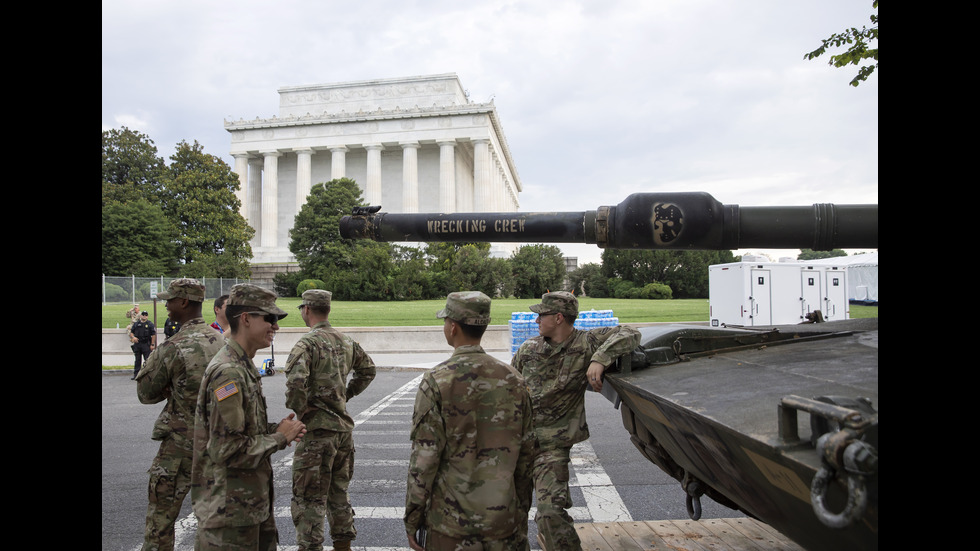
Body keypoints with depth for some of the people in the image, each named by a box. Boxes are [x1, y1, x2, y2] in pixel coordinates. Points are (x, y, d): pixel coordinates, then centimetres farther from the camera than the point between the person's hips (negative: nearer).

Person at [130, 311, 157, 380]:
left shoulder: (150, 324, 0)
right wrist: (133, 337, -8)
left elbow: (153, 335, -4)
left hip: (146, 345, -4)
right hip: (137, 344, 4)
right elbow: (131, 332, 14)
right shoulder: (136, 324, 12)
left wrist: (152, 344, -10)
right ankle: (136, 375, 16)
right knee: (137, 360, 10)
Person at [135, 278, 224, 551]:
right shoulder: (220, 340, 2)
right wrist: (175, 388, 7)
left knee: (160, 518, 6)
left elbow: (146, 393, -4)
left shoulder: (173, 347, -17)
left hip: (181, 444, -6)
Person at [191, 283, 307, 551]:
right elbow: (227, 450, -25)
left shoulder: (244, 367, 11)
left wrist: (277, 429, 2)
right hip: (229, 507, -10)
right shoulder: (228, 373, -22)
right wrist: (279, 438, -14)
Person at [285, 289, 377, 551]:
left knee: (309, 500, 3)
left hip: (317, 431, -7)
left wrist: (300, 410, -13)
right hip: (344, 428, 7)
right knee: (338, 493, 20)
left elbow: (295, 382, -29)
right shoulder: (346, 341, 7)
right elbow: (368, 370, 20)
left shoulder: (307, 343, -16)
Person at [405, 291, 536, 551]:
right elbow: (527, 453, 5)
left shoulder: (437, 381, -14)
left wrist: (411, 520, -2)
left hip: (451, 522, -3)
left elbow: (424, 458, -14)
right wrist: (522, 512, 16)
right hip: (504, 520, 4)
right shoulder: (513, 379, -1)